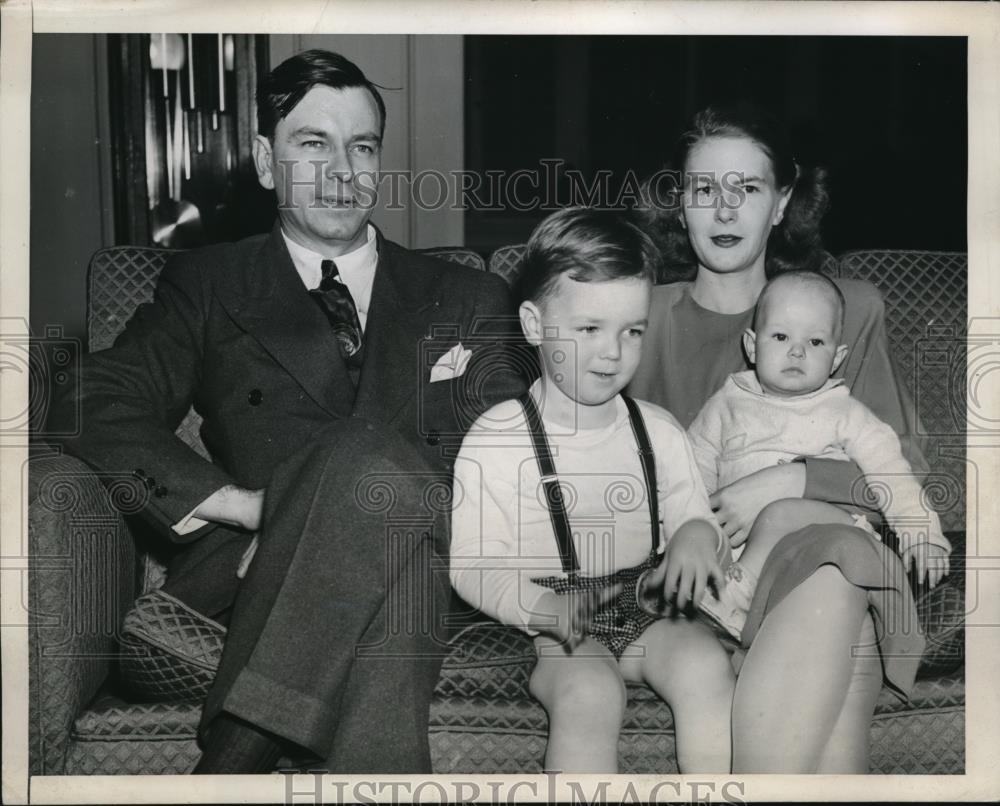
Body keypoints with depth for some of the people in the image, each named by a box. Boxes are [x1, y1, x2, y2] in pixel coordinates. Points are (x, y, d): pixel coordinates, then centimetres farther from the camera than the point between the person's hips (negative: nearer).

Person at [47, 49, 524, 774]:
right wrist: (252, 505, -14)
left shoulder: (468, 300, 17)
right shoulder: (207, 285, 16)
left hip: (434, 572, 1)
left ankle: (235, 756, -27)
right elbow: (95, 406, 2)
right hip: (247, 573, -1)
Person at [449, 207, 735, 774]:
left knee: (705, 663, -25)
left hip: (647, 608, 4)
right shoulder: (494, 441, -6)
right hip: (548, 625, -3)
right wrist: (548, 608, -25)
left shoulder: (658, 432, 7)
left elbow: (695, 515, 15)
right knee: (589, 691, -31)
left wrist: (696, 534, -11)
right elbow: (473, 564, -8)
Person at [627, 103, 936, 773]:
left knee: (828, 586, -38)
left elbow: (905, 466, 8)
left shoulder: (850, 309, 12)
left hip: (826, 548, 1)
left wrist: (793, 481, -11)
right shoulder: (646, 316, 13)